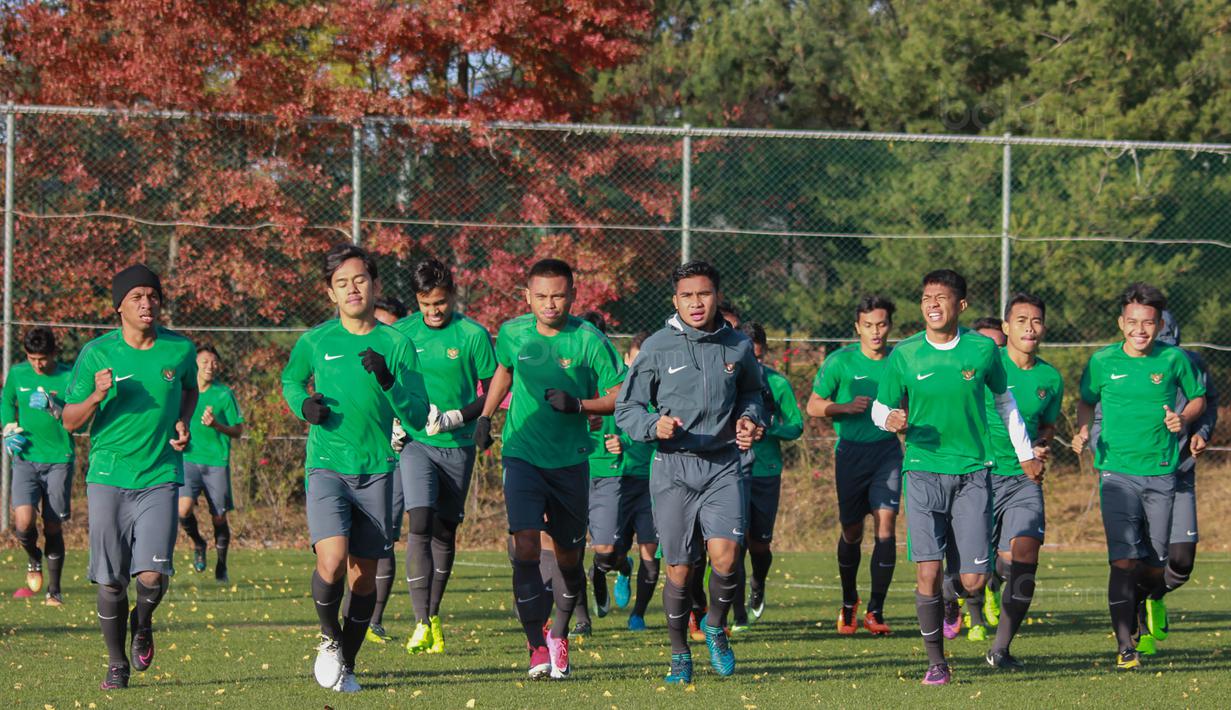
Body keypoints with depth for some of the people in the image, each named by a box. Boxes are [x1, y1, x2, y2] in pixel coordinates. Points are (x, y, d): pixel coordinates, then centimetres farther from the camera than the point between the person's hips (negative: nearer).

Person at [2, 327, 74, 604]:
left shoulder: (69, 377, -6)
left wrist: (53, 407, -25)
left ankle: (54, 589, 17)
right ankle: (33, 558, 17)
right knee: (23, 522, -16)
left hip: (59, 460, -2)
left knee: (53, 527, 2)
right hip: (26, 458, 2)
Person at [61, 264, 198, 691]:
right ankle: (117, 664, 20)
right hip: (108, 475, 0)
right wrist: (97, 396, -18)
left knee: (153, 575, -13)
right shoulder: (97, 353, -2)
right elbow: (70, 421, 1)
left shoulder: (180, 350, 2)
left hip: (160, 476, 0)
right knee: (110, 582, 1)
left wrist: (183, 422, 6)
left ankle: (142, 624, 21)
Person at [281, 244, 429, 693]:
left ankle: (347, 663, 25)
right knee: (332, 562, -20)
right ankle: (329, 639, 9)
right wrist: (303, 405, -1)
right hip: (326, 466, -1)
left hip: (377, 471, 1)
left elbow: (418, 417, -4)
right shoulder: (315, 342, 1)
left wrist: (387, 381, -20)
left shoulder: (396, 344, 0)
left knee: (364, 575, 6)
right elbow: (290, 380, 21)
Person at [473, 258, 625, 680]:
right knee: (525, 547, -16)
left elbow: (620, 396, -5)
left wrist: (579, 404, -19)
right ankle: (536, 646, -14)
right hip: (522, 454, 0)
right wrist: (485, 416, 20)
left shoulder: (589, 341, -8)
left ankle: (559, 634, 32)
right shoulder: (512, 334, 1)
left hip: (570, 460, 0)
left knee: (568, 556, 9)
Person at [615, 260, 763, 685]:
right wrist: (654, 424, -17)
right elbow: (625, 409, 3)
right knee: (679, 569, 1)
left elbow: (751, 392, 24)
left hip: (723, 465, 1)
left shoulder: (738, 347, 4)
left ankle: (715, 628, 12)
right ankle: (679, 654, 20)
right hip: (673, 468, -1)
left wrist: (750, 418, 3)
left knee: (725, 555, -16)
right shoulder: (657, 348, -3)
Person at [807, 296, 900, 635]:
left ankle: (876, 610, -8)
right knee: (851, 531, 7)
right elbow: (813, 406, 0)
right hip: (851, 451, -1)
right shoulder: (840, 361, -4)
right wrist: (846, 407, -17)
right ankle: (849, 602, 31)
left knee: (886, 524, -13)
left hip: (887, 450, 1)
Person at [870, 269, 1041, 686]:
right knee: (928, 571, -12)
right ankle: (936, 663, 0)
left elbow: (1004, 399, 15)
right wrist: (888, 418, -16)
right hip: (923, 469, -1)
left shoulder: (982, 349, 0)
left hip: (972, 472, 1)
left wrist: (1025, 454, 20)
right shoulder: (904, 355, -1)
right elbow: (880, 406, 8)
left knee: (974, 580, -3)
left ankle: (970, 603, 35)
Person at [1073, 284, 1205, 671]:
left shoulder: (1174, 359, 0)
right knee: (1124, 558, -15)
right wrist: (1082, 431, -1)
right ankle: (1124, 646, -14)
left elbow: (1198, 398, 14)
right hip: (1117, 471, -1)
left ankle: (1134, 606, 39)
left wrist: (1183, 418, -7)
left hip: (1162, 472, 1)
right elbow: (1087, 401, 17)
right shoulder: (1102, 362, 0)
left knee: (1156, 566, 6)